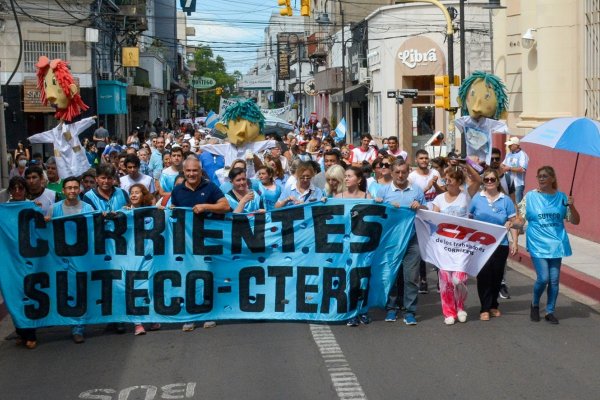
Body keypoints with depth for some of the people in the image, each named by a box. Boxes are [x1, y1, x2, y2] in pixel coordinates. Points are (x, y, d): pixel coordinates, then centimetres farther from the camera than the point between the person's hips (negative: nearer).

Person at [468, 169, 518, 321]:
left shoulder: (505, 200, 1)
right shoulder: (477, 198, 1)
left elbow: (512, 222, 3)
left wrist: (514, 242, -1)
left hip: (500, 244, 1)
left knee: (497, 275, 9)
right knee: (483, 276, -3)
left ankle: (493, 305, 25)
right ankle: (485, 308, 4)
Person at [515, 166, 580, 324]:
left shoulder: (561, 197, 3)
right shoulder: (531, 196, -1)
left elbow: (575, 221, 5)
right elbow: (521, 218, 1)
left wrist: (571, 206, -12)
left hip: (556, 244, 2)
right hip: (538, 245, -2)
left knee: (554, 280, 4)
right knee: (543, 278, -11)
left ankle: (550, 311, 21)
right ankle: (535, 304, 17)